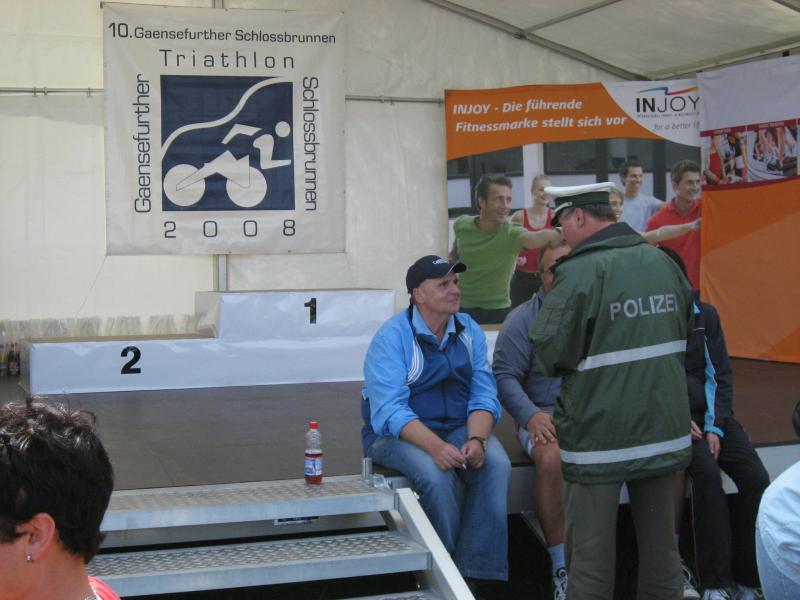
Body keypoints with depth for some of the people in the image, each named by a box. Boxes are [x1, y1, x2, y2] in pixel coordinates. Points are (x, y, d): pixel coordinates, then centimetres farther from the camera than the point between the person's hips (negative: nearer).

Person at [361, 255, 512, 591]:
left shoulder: (470, 332, 3)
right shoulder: (391, 338, -13)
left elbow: (483, 396, -2)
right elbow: (389, 412, -22)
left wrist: (477, 440, -23)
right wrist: (435, 446, -36)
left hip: (458, 429, 4)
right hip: (395, 434, -4)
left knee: (496, 464, -25)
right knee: (436, 474, -33)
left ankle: (475, 572, -19)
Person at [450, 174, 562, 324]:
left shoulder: (511, 234, -20)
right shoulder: (462, 225, -8)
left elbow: (537, 238, -43)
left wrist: (560, 234, -60)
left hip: (498, 311, -2)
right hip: (463, 308, 2)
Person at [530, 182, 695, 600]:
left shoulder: (580, 272, -16)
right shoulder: (663, 262, 3)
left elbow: (548, 353, -16)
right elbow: (685, 335, 17)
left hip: (601, 433, -6)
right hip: (665, 428, 6)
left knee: (591, 549, 5)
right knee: (659, 542, 15)